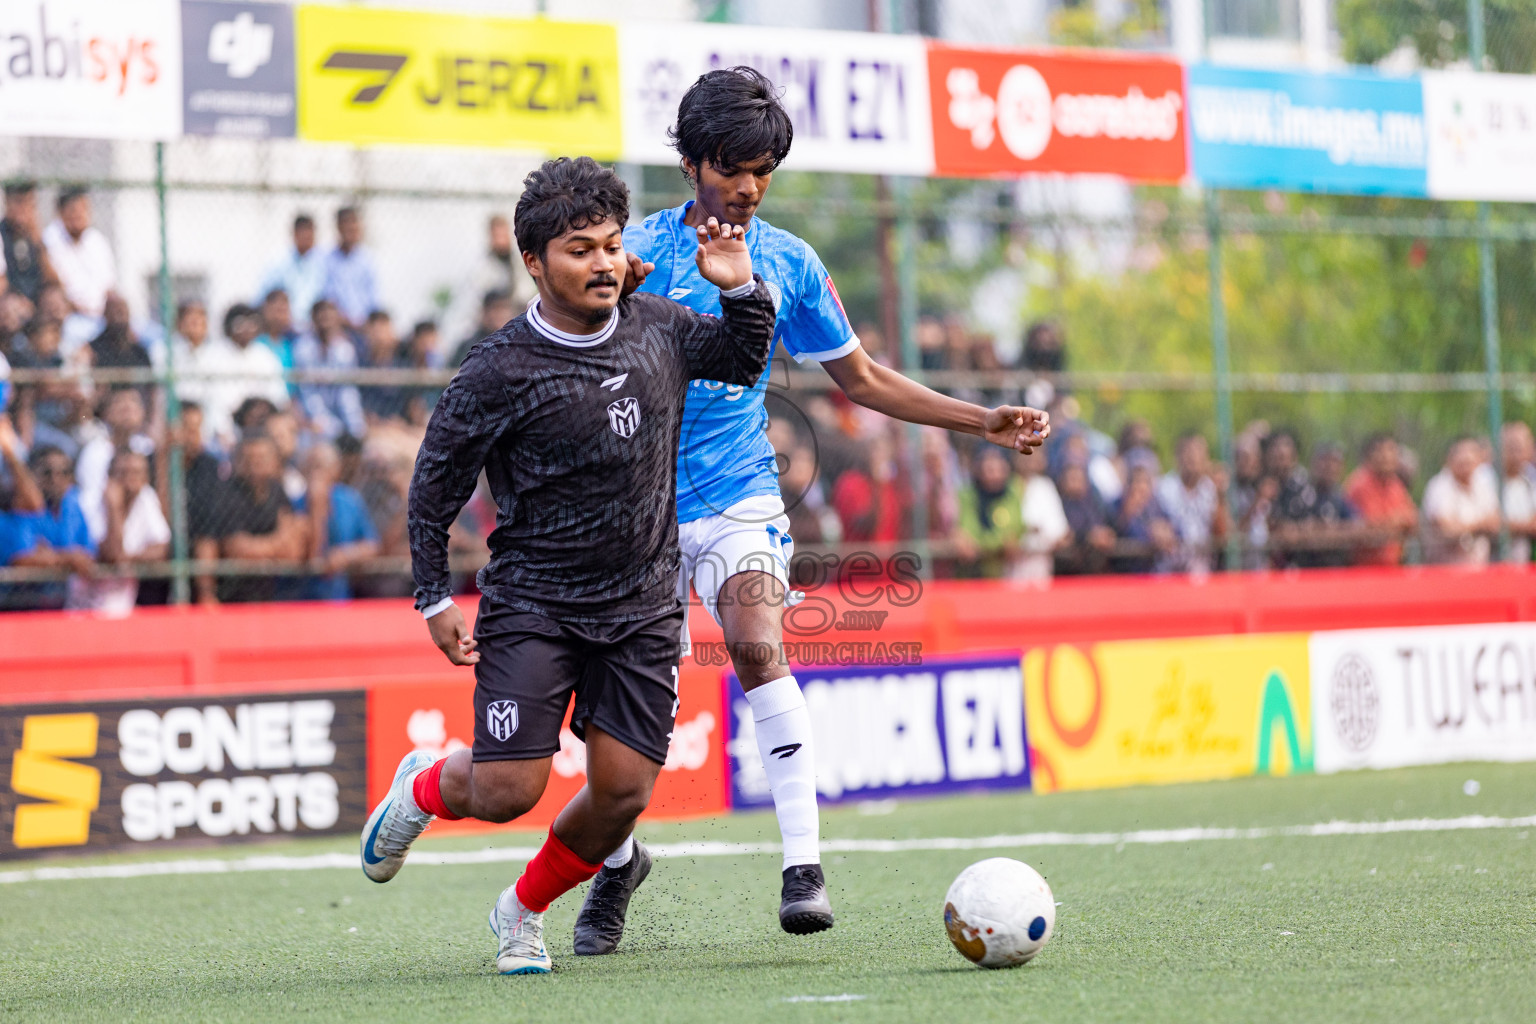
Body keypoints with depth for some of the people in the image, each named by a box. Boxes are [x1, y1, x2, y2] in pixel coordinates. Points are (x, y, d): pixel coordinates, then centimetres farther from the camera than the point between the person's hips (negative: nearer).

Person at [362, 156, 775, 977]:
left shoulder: (658, 328, 2)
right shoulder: (502, 371, -12)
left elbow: (743, 361, 21)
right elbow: (435, 484, -3)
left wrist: (740, 289, 2)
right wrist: (433, 600, -4)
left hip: (642, 608, 4)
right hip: (532, 604, -4)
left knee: (623, 794, -2)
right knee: (506, 792, -11)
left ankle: (523, 909, 25)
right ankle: (422, 790, 26)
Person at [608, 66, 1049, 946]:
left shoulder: (789, 262, 7)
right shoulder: (638, 252, -1)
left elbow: (861, 379, 16)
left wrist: (984, 422, 11)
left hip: (740, 498, 0)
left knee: (757, 642, -26)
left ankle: (804, 863, -27)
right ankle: (614, 866, 30)